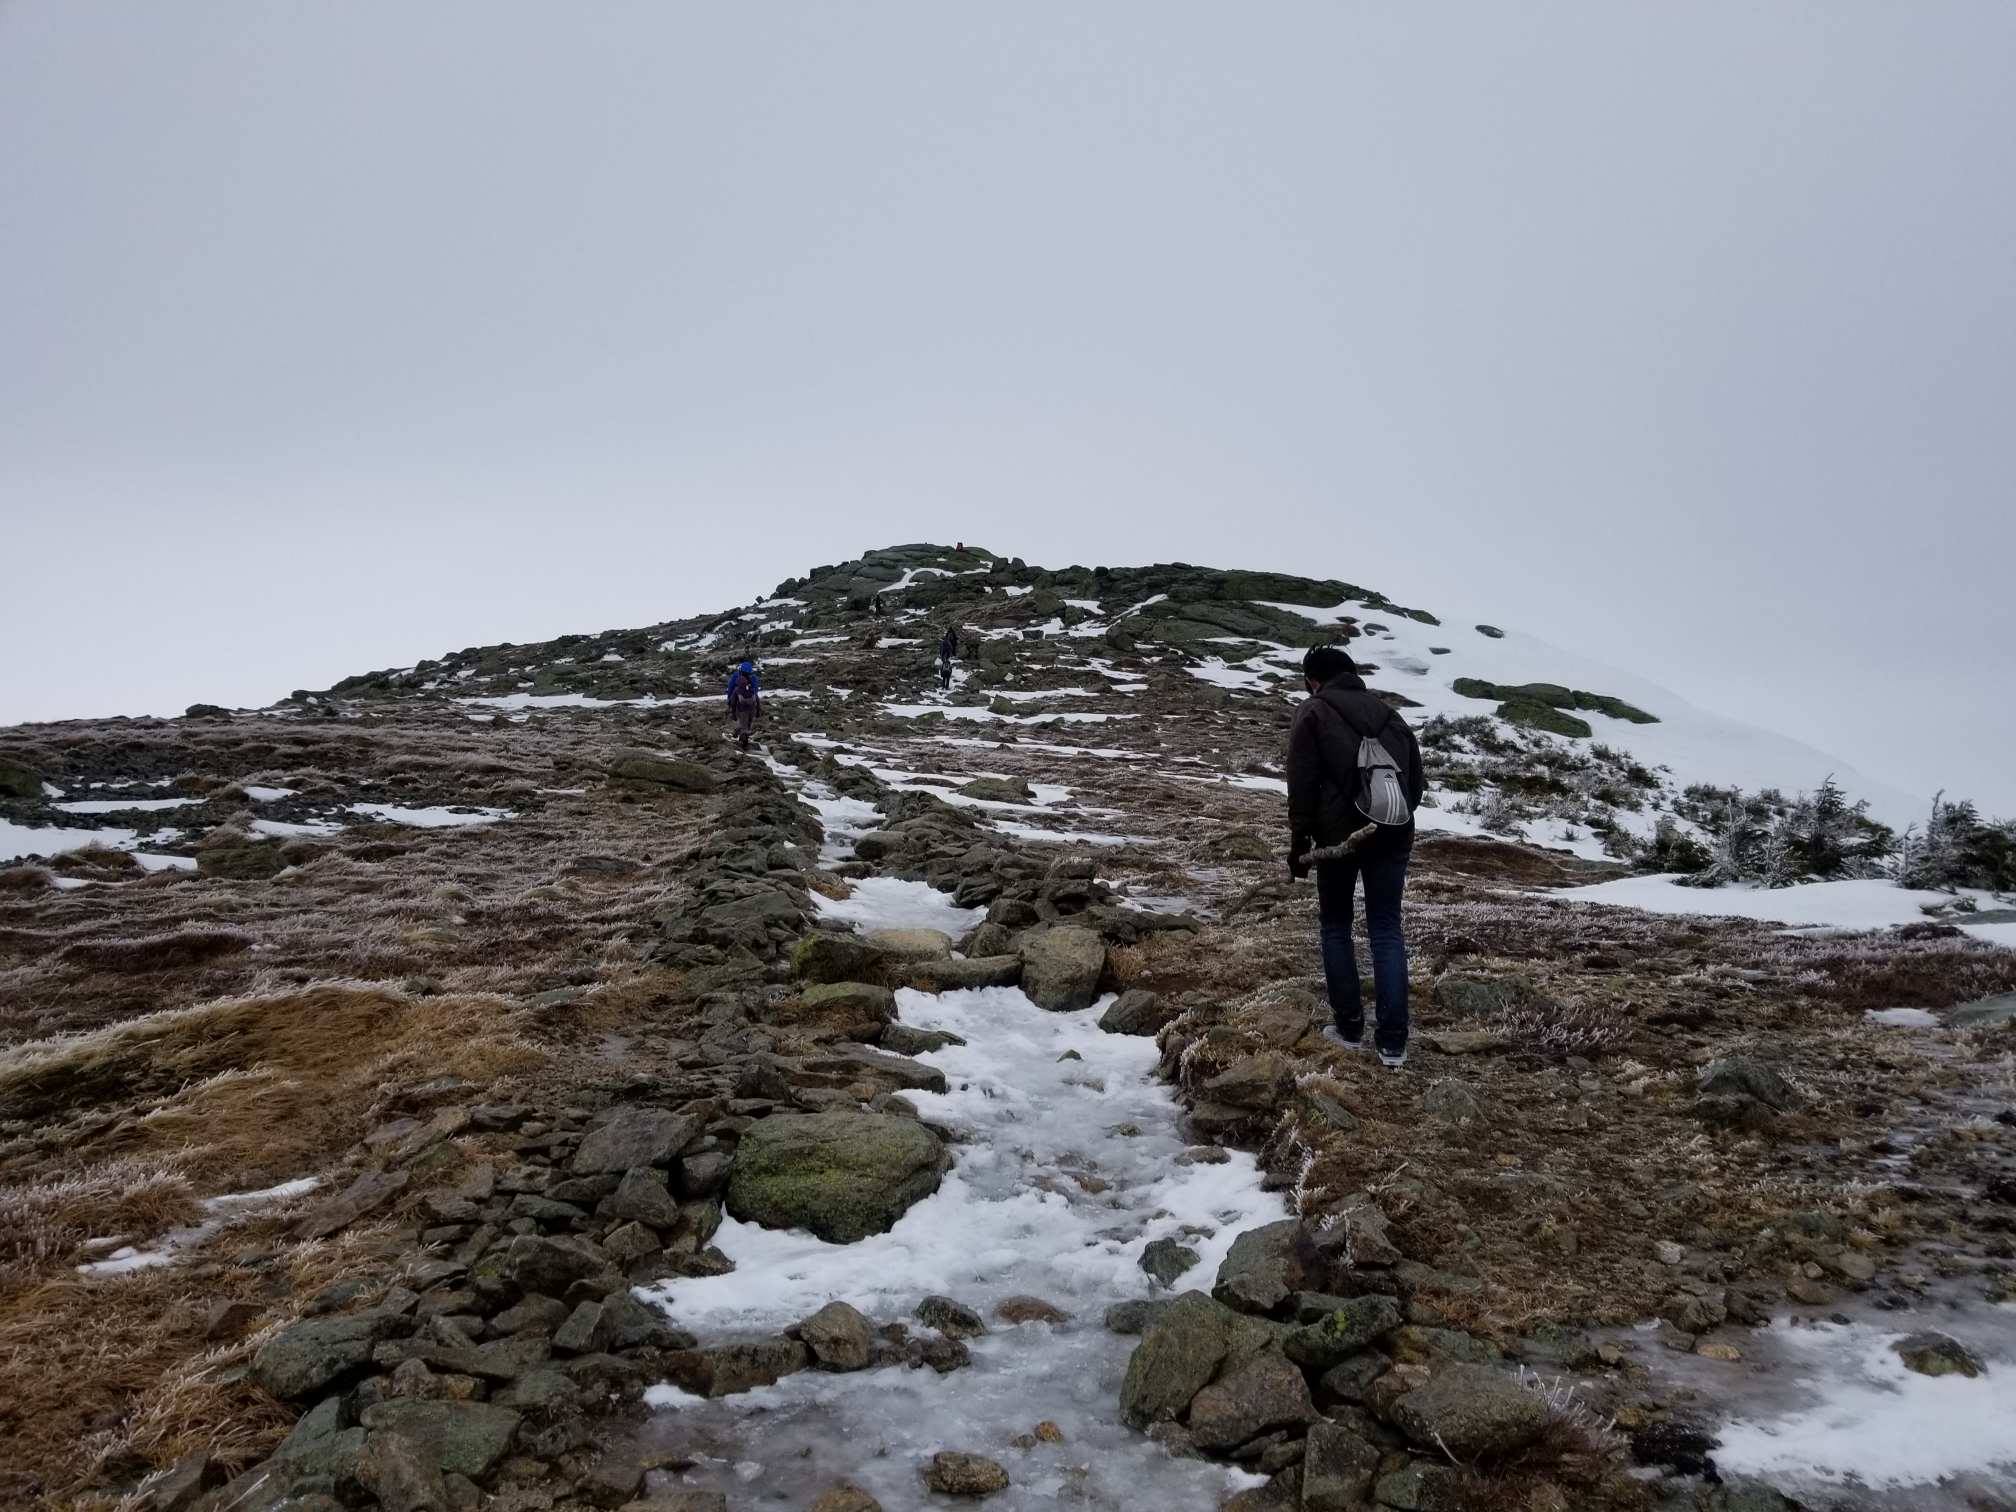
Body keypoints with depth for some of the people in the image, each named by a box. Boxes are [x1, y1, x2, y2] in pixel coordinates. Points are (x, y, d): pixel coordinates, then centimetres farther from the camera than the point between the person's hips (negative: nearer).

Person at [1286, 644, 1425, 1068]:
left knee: (1336, 926, 13)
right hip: (1393, 836, 4)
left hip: (1340, 836, -4)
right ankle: (1392, 1042, 2)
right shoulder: (1389, 715, 16)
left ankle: (1350, 1028, 13)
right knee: (1387, 931, 6)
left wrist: (1298, 845, -4)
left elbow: (1301, 787, -7)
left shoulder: (1312, 714, 1)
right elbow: (1416, 782, 16)